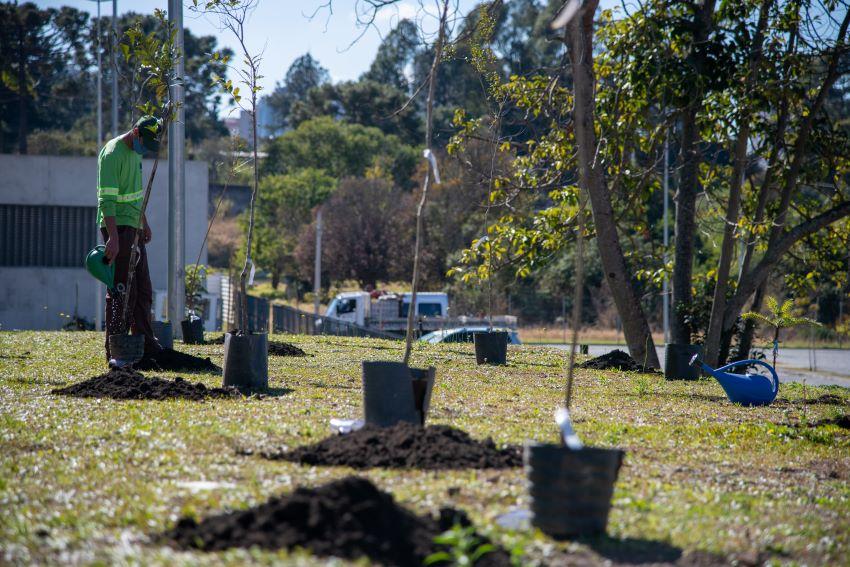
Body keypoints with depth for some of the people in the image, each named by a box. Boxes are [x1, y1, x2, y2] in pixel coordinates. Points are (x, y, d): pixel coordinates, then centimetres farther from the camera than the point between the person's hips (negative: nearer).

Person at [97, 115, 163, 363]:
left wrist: (144, 222, 26)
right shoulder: (113, 153, -17)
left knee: (142, 288, 14)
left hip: (133, 227, 10)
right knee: (122, 290, -8)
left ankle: (145, 343, 23)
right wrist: (113, 237, -28)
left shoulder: (135, 151, 12)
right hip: (118, 227, -10)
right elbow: (107, 200, -23)